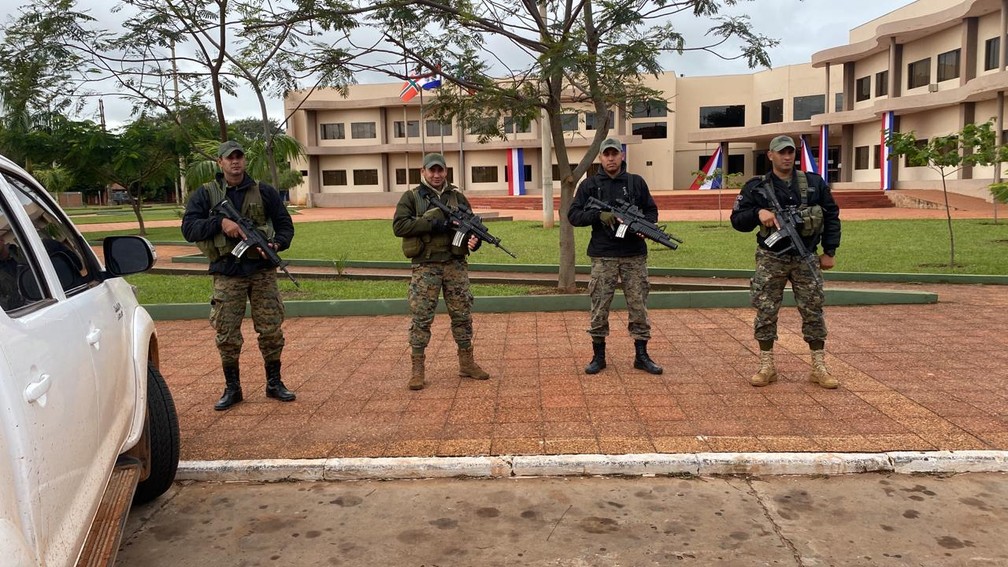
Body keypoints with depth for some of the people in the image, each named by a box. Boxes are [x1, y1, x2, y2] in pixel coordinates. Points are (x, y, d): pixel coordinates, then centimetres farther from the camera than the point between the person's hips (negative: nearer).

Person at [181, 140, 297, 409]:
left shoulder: (264, 192, 7)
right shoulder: (205, 194, 4)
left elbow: (285, 225, 10)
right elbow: (188, 228, -5)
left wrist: (276, 244, -10)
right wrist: (220, 222, -18)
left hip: (262, 270, 1)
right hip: (227, 274, -1)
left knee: (271, 330, 4)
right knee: (227, 335, 2)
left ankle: (274, 383, 20)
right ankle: (232, 389, 17)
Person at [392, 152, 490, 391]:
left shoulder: (457, 196, 11)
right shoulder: (411, 197, 2)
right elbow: (399, 225, -9)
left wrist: (475, 238, -12)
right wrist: (432, 224, -18)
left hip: (456, 265, 3)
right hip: (426, 266, -3)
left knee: (462, 315, 9)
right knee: (421, 318, -2)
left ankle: (466, 363, 23)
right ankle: (417, 369, 7)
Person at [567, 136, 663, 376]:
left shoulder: (636, 182, 8)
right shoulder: (589, 185, 5)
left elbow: (651, 210, 13)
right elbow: (573, 215, 1)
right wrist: (599, 215, -15)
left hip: (634, 256, 1)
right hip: (603, 257, -1)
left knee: (638, 306, 4)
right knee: (599, 309, 2)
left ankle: (641, 356, 15)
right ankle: (598, 356, 14)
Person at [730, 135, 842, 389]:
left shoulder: (814, 183, 4)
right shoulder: (756, 187, 0)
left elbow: (832, 216, 10)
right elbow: (737, 220, -1)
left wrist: (829, 251, 6)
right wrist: (758, 212, -21)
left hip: (806, 258, 1)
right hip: (771, 259, -1)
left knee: (813, 311, 4)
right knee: (766, 312, 1)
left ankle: (819, 368, 13)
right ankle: (766, 366, 12)